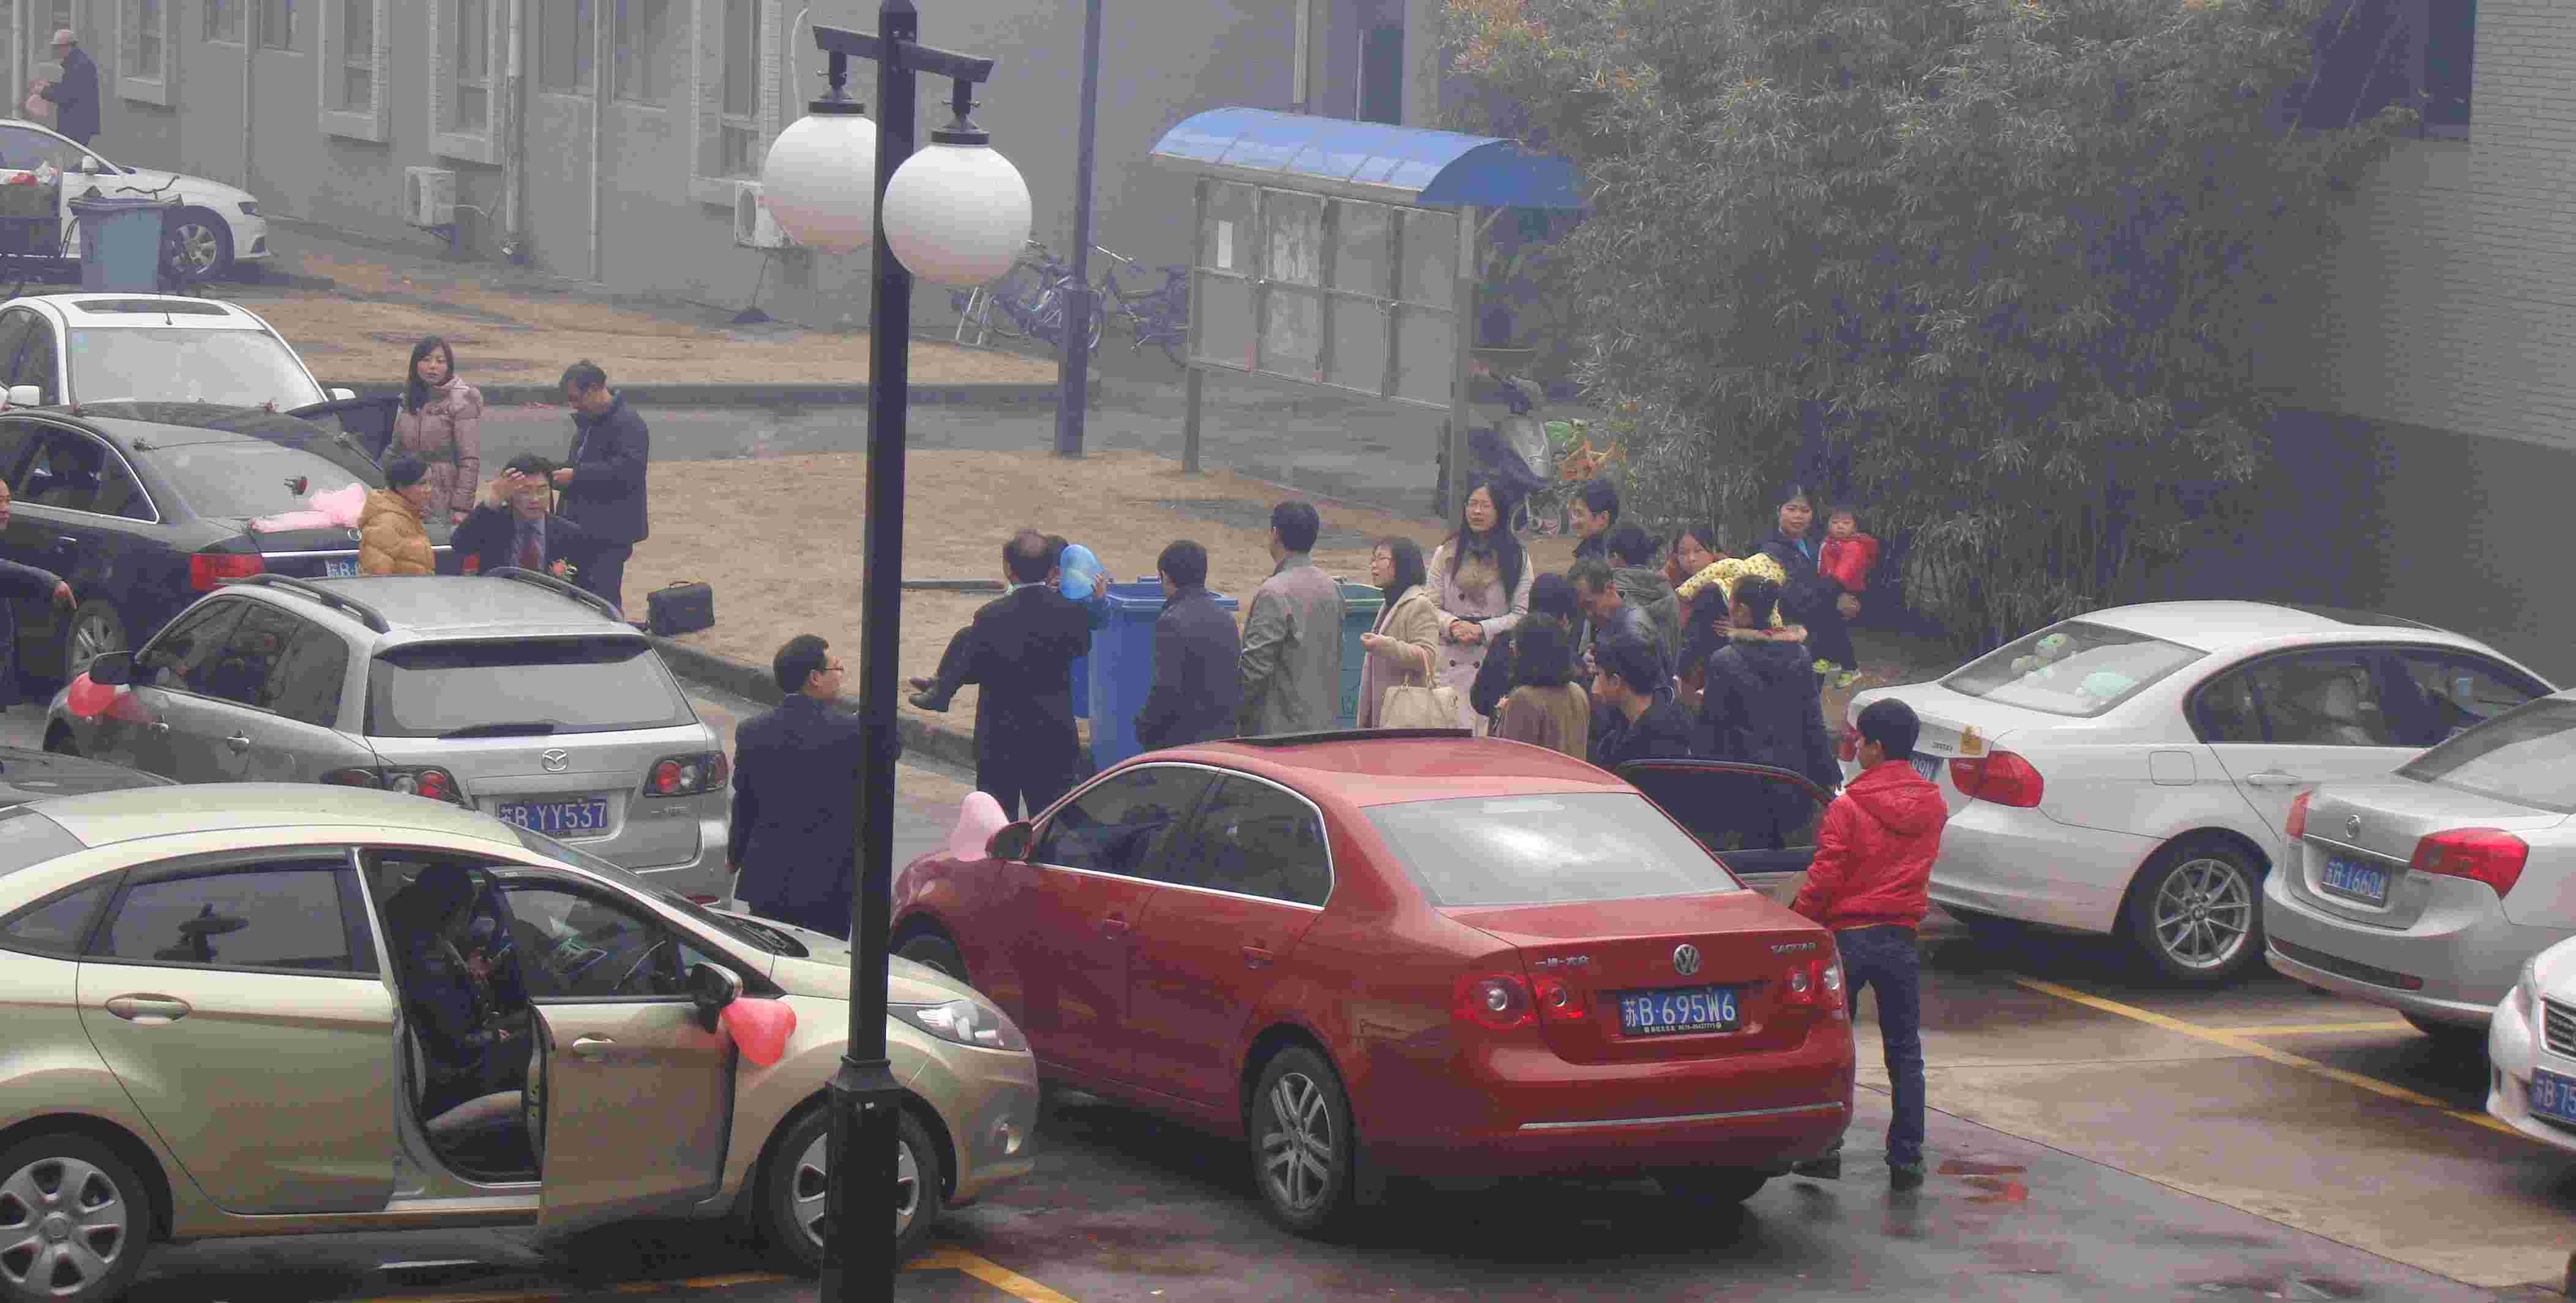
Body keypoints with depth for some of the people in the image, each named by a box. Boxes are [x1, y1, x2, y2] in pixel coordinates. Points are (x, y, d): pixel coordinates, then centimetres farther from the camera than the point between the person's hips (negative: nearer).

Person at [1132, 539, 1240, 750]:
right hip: (1224, 738, 8)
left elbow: (1166, 690, -20)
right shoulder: (1225, 620, 9)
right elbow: (1240, 681, 12)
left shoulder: (1171, 624, -15)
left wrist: (1144, 727, -7)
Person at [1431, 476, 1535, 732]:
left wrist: (1481, 629, -12)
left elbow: (1522, 615, -1)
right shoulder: (1446, 555, 13)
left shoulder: (1517, 558, 6)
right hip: (1451, 664, 2)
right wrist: (1453, 625, -12)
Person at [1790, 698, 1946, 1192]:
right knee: (1905, 1053, 8)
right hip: (1901, 938, 4)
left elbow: (1824, 878, -14)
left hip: (1848, 934, -4)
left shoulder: (1847, 809, -13)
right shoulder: (1932, 806, 3)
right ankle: (1906, 1159, 7)